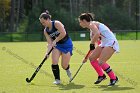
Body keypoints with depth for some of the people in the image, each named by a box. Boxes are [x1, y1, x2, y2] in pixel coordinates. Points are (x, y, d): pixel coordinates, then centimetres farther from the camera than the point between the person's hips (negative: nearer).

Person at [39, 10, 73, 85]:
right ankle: (57, 80, -4)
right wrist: (47, 52, -20)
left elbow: (63, 34, -30)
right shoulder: (46, 31, -1)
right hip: (57, 45, 5)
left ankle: (67, 70, 30)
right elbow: (50, 43, -5)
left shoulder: (56, 23, -20)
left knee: (64, 66, -7)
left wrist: (55, 41, -24)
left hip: (67, 44, -5)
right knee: (54, 62, -16)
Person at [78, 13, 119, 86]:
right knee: (92, 58, 10)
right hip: (104, 44, 10)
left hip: (111, 42, -10)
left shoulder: (92, 24, -12)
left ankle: (113, 78, -5)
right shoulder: (91, 27, 17)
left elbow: (97, 34, -34)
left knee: (101, 62, -18)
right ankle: (101, 76, 22)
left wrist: (92, 44, -21)